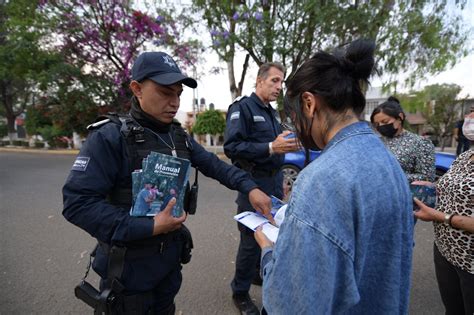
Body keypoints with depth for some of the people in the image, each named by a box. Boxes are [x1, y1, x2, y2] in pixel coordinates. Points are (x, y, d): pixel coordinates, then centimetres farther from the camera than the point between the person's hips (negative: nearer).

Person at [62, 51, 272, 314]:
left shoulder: (179, 136, 2)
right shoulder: (110, 137, -19)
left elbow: (213, 165, 1)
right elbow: (78, 203, -24)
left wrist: (250, 187, -15)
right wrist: (149, 227, -26)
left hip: (171, 253, 6)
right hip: (129, 262, -5)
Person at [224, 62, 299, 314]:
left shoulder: (272, 112, 16)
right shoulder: (242, 107, -10)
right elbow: (231, 147, -22)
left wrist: (287, 144, 5)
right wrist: (271, 147, -27)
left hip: (274, 182, 8)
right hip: (253, 183, -8)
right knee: (252, 237, 1)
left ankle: (258, 272, 39)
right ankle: (240, 292, 21)